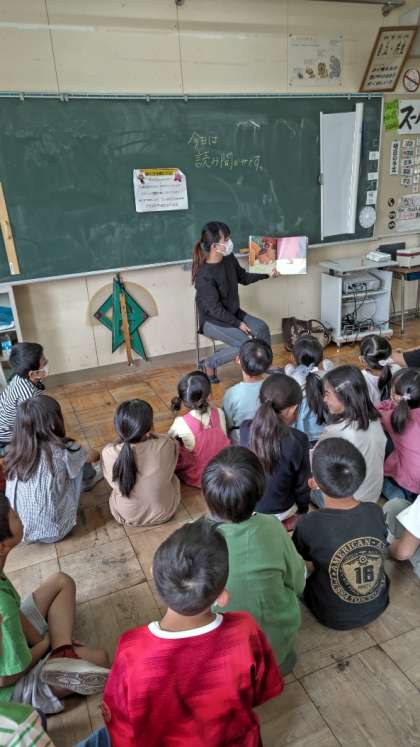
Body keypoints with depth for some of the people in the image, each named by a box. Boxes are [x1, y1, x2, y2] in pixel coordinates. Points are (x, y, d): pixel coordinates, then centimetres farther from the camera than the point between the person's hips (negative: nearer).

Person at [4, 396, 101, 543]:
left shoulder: (14, 453, -10)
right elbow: (94, 456, -1)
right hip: (56, 530, -4)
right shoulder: (63, 451, -23)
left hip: (28, 531, 4)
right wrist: (87, 453, 23)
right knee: (80, 465, 3)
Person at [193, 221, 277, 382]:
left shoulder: (229, 258, -6)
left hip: (233, 313, 8)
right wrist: (238, 324, -17)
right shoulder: (204, 276, -28)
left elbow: (243, 277, 14)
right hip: (212, 321, -7)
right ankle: (209, 364, -1)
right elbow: (215, 309, -21)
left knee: (261, 328, -10)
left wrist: (266, 275, 5)